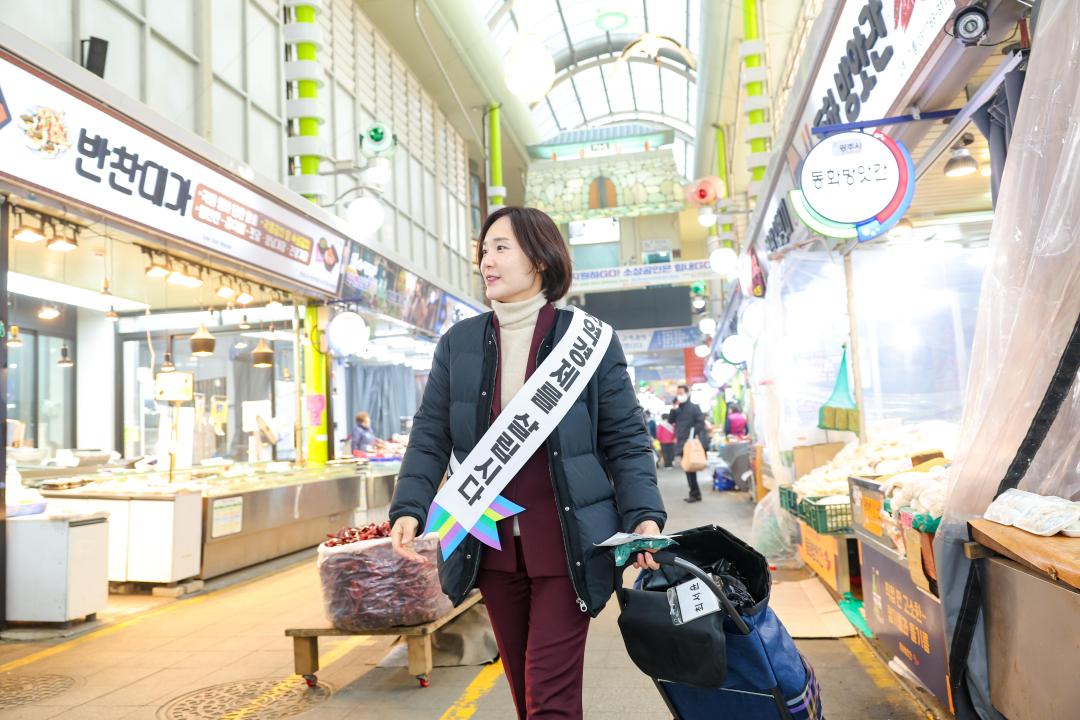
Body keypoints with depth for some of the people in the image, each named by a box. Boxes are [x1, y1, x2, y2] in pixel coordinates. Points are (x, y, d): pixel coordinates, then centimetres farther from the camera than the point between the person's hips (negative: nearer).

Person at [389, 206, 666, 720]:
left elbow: (626, 440, -1)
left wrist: (644, 516, -13)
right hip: (492, 546, 4)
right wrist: (409, 509, -9)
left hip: (565, 545, -3)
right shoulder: (458, 344, 5)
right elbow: (430, 437, 5)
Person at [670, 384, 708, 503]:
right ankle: (694, 493, 16)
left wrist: (693, 434, -21)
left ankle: (695, 494, -4)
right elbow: (671, 420, 7)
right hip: (682, 443, 7)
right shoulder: (678, 409, 15)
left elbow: (701, 422, -12)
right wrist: (674, 408, -4)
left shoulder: (694, 407, -5)